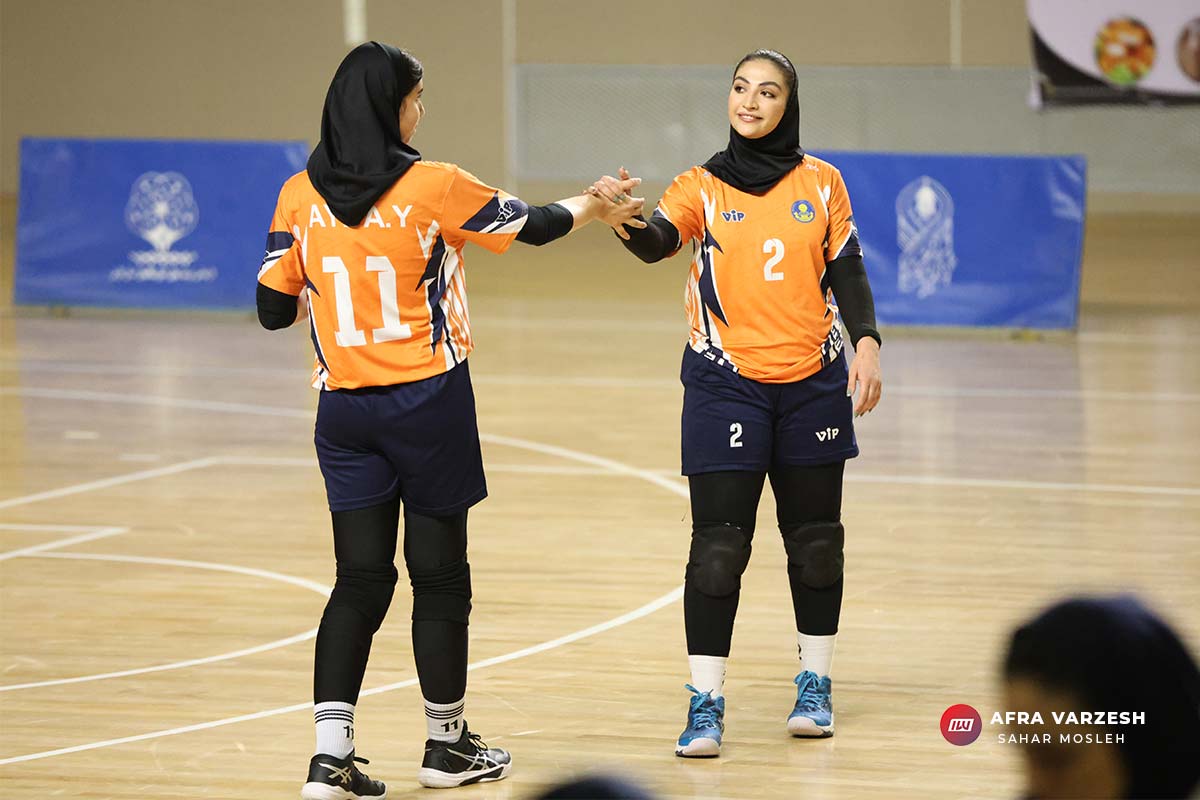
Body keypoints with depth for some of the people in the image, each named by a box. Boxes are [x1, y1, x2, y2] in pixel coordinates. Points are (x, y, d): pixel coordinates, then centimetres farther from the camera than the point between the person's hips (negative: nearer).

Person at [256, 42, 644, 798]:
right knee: (439, 576, 10)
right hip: (428, 405, -3)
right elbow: (531, 225, 4)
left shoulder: (299, 197, -2)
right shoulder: (433, 188, -10)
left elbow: (274, 309, 2)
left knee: (360, 581, 6)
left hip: (345, 412, 3)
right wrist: (592, 206, 25)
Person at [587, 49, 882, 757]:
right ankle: (706, 705, -6)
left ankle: (816, 685, 26)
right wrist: (620, 214, -39)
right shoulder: (704, 187, 0)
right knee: (718, 544, -8)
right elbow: (655, 243, -17)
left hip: (813, 380, 2)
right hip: (726, 381, -2)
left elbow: (847, 271, 8)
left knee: (815, 538, 11)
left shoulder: (821, 183, 5)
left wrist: (867, 342, -7)